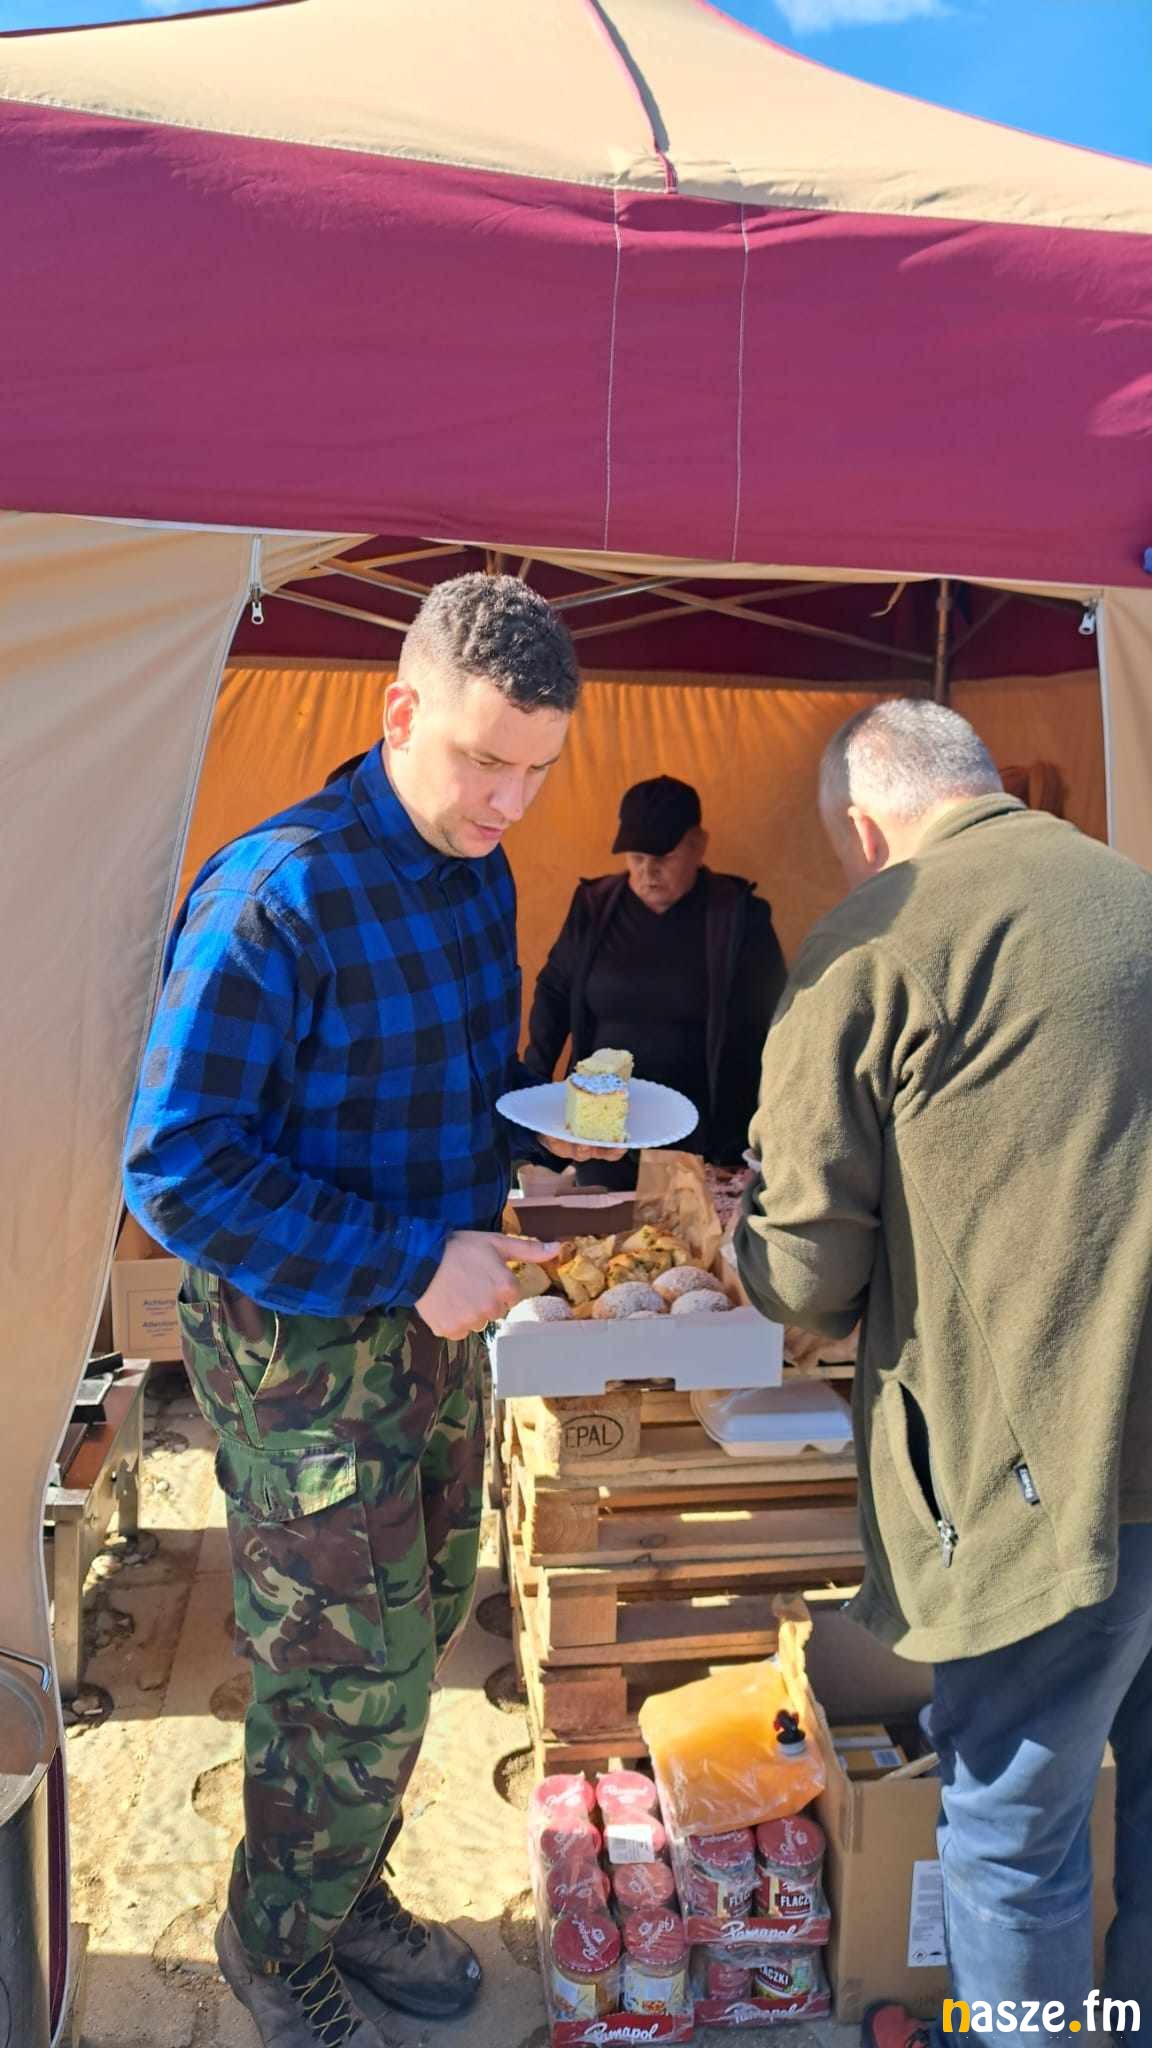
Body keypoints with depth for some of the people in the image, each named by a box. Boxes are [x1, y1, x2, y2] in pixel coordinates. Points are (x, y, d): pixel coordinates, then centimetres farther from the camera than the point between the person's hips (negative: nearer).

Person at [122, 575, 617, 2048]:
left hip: (432, 1318, 8)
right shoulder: (271, 899, -24)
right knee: (353, 1679, 5)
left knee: (415, 1629, 21)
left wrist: (555, 1117, -3)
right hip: (298, 1342, -7)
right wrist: (409, 1264, -25)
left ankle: (347, 1895, 47)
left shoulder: (479, 876, 2)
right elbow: (175, 1170, -23)